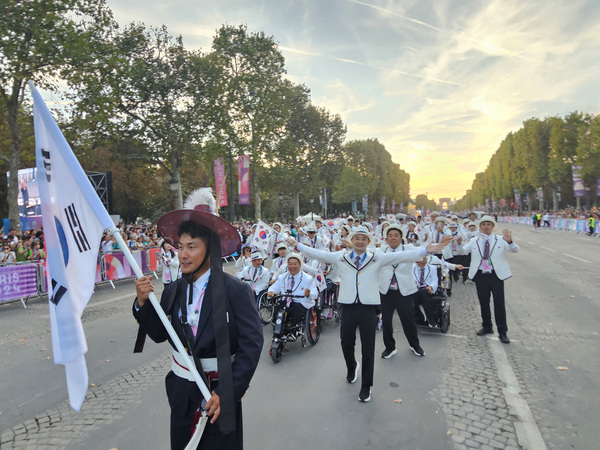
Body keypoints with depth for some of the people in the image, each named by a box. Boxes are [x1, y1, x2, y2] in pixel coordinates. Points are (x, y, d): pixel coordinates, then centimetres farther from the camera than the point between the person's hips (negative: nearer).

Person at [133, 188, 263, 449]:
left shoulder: (236, 291, -19)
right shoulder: (174, 291, -3)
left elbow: (251, 343, -20)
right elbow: (159, 334, 5)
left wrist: (227, 392, -21)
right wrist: (143, 303, -11)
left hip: (221, 394, -4)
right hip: (182, 393, 5)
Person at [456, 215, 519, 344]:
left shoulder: (500, 240, 3)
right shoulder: (474, 241, 8)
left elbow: (515, 250, -7)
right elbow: (463, 251, 0)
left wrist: (510, 242, -29)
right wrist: (459, 243, -22)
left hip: (496, 275, -2)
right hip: (480, 275, 2)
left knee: (499, 303, 1)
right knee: (483, 302, 12)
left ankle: (502, 332, 10)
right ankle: (487, 327, 28)